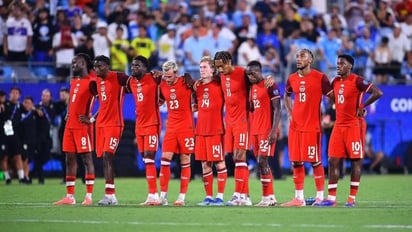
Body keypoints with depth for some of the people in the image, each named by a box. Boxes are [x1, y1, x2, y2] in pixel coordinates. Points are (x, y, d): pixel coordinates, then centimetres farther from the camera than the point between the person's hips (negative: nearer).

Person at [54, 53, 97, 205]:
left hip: (82, 126, -9)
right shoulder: (74, 81, 16)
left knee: (87, 158, -6)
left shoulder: (91, 81, -10)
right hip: (70, 125, 9)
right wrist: (68, 113, 14)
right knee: (70, 159, 8)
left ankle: (89, 196, -5)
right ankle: (69, 196, 11)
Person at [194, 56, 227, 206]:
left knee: (219, 162, -3)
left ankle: (220, 197, -1)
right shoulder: (198, 86, 13)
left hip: (215, 130, -6)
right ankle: (208, 196, 12)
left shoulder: (219, 85, -3)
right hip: (201, 130, 6)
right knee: (205, 164, 6)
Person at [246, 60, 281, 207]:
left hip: (267, 130, -8)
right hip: (255, 130, 8)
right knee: (261, 163, 6)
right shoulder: (252, 87, 16)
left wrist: (274, 130, -19)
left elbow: (277, 109, -13)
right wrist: (250, 129, 15)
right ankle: (270, 198, 9)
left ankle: (267, 198, -9)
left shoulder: (270, 86, -9)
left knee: (262, 161, -12)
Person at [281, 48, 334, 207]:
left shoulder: (320, 78, -7)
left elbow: (332, 98, -3)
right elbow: (287, 96, 28)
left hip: (312, 126, -5)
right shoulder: (292, 79, 10)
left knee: (315, 161, -3)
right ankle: (299, 198, 10)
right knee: (296, 162, 5)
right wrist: (290, 113, 14)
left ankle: (320, 196, 5)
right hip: (295, 126, 6)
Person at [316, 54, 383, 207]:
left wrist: (362, 106, -13)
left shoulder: (357, 81, -10)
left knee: (356, 160, -1)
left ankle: (352, 198, 2)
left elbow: (378, 93, -18)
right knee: (333, 161, 2)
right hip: (339, 125, 7)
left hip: (354, 125, -7)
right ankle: (331, 198, 5)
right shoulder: (335, 82, 11)